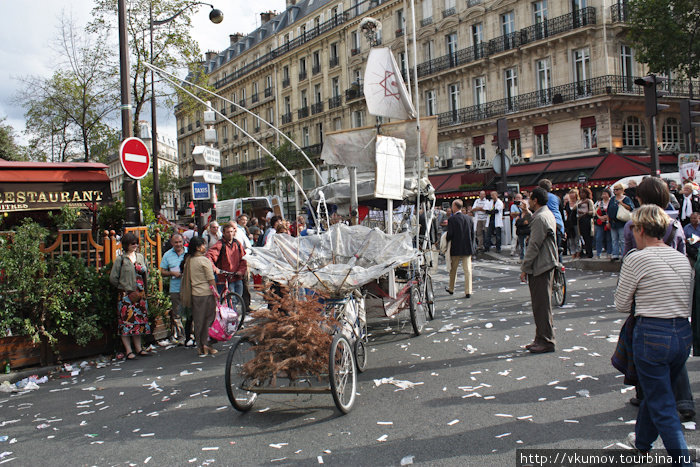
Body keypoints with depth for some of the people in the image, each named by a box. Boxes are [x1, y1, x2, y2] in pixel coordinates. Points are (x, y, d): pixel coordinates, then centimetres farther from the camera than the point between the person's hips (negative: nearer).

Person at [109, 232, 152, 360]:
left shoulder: (140, 257, 11)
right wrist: (125, 288, -4)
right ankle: (129, 351, 0)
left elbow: (146, 273, 19)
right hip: (126, 295, -5)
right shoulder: (120, 259, -5)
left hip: (140, 294, 5)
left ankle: (138, 348, 16)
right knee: (126, 321, -5)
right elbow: (113, 278, -5)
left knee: (139, 320, 8)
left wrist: (143, 289, 8)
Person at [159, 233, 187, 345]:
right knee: (177, 315, 3)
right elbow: (162, 272, 9)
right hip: (175, 289, 1)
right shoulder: (167, 255, 7)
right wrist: (173, 273, -10)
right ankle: (180, 337, 12)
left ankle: (190, 335, 13)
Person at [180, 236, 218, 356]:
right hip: (206, 293, -6)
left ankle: (200, 346, 15)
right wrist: (216, 292, -1)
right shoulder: (204, 260, -13)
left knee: (198, 321, 11)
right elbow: (211, 279, -11)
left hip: (194, 293, 6)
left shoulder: (188, 260, 7)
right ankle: (205, 344, 4)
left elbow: (186, 277, 13)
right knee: (207, 319, 4)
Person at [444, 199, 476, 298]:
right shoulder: (469, 218, 2)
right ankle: (468, 291, -2)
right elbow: (472, 234, 6)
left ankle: (451, 289, 28)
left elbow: (449, 234, -13)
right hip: (467, 248, 3)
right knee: (467, 270, 3)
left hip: (455, 249, -3)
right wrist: (471, 245, 16)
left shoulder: (452, 219, -12)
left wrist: (446, 241, 7)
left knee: (453, 269, 14)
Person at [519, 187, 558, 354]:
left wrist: (524, 268, -14)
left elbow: (534, 245, -19)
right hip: (546, 264, 11)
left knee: (541, 304, -6)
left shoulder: (540, 218, -17)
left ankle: (546, 342, -1)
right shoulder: (548, 214, 17)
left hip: (540, 266, -11)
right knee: (540, 304, 15)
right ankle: (541, 339, 22)